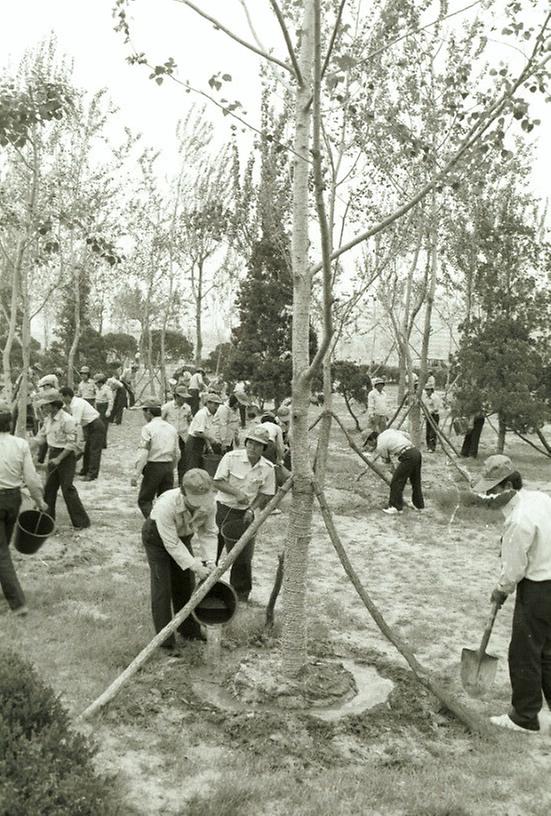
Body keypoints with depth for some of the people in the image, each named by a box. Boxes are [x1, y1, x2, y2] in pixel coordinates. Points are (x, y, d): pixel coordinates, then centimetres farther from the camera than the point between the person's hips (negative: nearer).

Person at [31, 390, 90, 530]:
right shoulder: (48, 419, 7)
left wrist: (59, 459, -21)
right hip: (52, 454, 8)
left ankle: (81, 521, 4)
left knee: (67, 489, -6)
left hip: (66, 455, -8)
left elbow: (72, 443, -20)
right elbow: (40, 437, 15)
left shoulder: (67, 420, -19)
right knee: (49, 488, 10)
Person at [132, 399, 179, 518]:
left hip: (153, 467, -5)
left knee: (144, 500, 6)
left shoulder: (148, 428, -8)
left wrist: (136, 475, -13)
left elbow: (144, 453, -14)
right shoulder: (172, 428, 11)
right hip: (168, 467, 5)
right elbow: (177, 453, 12)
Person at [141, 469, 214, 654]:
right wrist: (194, 565, -35)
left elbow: (209, 533, -13)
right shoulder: (166, 505, -43)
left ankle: (189, 630, 27)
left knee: (186, 583, 9)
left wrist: (208, 560, -23)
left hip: (183, 536, 5)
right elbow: (171, 543, -35)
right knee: (162, 587, -8)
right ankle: (165, 641, 2)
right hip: (157, 537, -5)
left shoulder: (208, 504, -28)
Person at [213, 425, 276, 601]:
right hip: (223, 508, -1)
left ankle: (241, 593, 22)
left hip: (244, 514, 2)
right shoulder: (231, 457, -14)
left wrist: (251, 509, -12)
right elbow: (217, 481, -10)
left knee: (243, 555, 3)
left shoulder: (268, 468, -6)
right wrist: (236, 492, -21)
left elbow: (265, 494, 2)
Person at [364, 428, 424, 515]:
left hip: (407, 457, -9)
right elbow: (406, 435, 22)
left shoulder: (380, 446, -2)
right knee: (416, 481, 21)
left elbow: (387, 461, 11)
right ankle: (418, 505, 32)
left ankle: (396, 507, 3)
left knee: (396, 481, 0)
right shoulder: (388, 431, 18)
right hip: (416, 452, 9)